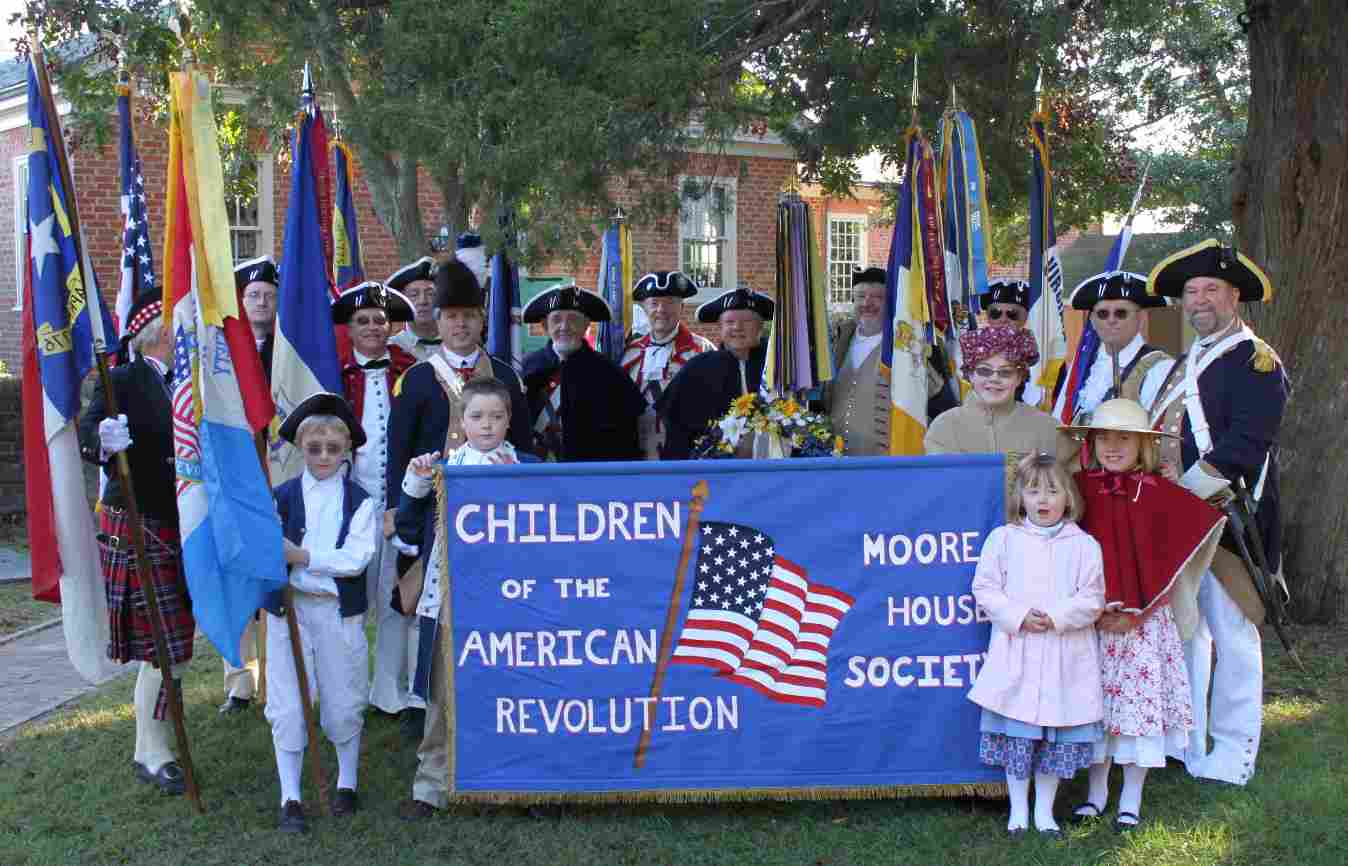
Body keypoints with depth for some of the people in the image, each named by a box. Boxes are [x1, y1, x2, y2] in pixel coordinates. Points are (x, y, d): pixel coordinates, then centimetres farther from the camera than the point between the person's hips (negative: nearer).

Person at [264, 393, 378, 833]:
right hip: (289, 609, 1)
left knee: (343, 702, 10)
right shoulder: (281, 496, 2)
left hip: (340, 612, 0)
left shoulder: (360, 502, -2)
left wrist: (302, 556, -18)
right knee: (287, 706, 3)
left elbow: (356, 559, -13)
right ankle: (290, 797, 14)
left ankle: (347, 783, 30)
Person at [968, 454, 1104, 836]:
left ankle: (1045, 811, 22)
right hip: (1015, 653, 0)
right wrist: (1019, 616, -13)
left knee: (1057, 735, 7)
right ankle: (1018, 809, 19)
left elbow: (1092, 599, -1)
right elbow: (985, 588, 0)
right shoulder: (1003, 538, 2)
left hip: (1065, 656, 0)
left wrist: (1056, 618, -16)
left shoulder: (1084, 545, 2)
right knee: (1015, 732, 4)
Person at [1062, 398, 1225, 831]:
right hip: (1091, 621, 1)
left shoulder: (1161, 494, -3)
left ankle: (1130, 800, 16)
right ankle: (1097, 793, 23)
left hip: (1144, 622, -1)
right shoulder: (1081, 489, 1)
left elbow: (1166, 564, -3)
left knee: (1140, 701, 2)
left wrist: (1136, 613, -9)